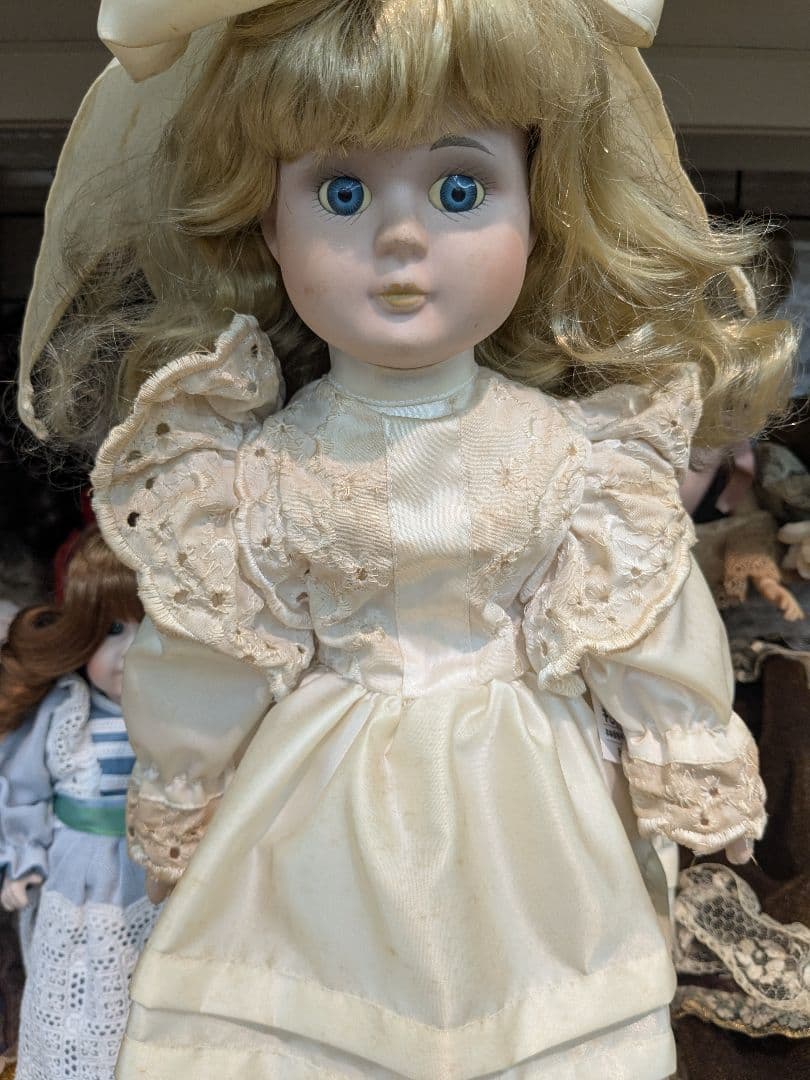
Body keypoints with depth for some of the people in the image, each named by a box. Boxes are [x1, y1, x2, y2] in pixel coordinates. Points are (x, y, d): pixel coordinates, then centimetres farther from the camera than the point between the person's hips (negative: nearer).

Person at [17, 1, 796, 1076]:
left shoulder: (578, 451, -12)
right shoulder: (244, 468, -12)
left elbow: (647, 636, -2)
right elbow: (207, 666, -2)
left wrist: (695, 770, 5)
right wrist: (178, 799, 7)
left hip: (521, 815, 1)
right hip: (322, 821, 0)